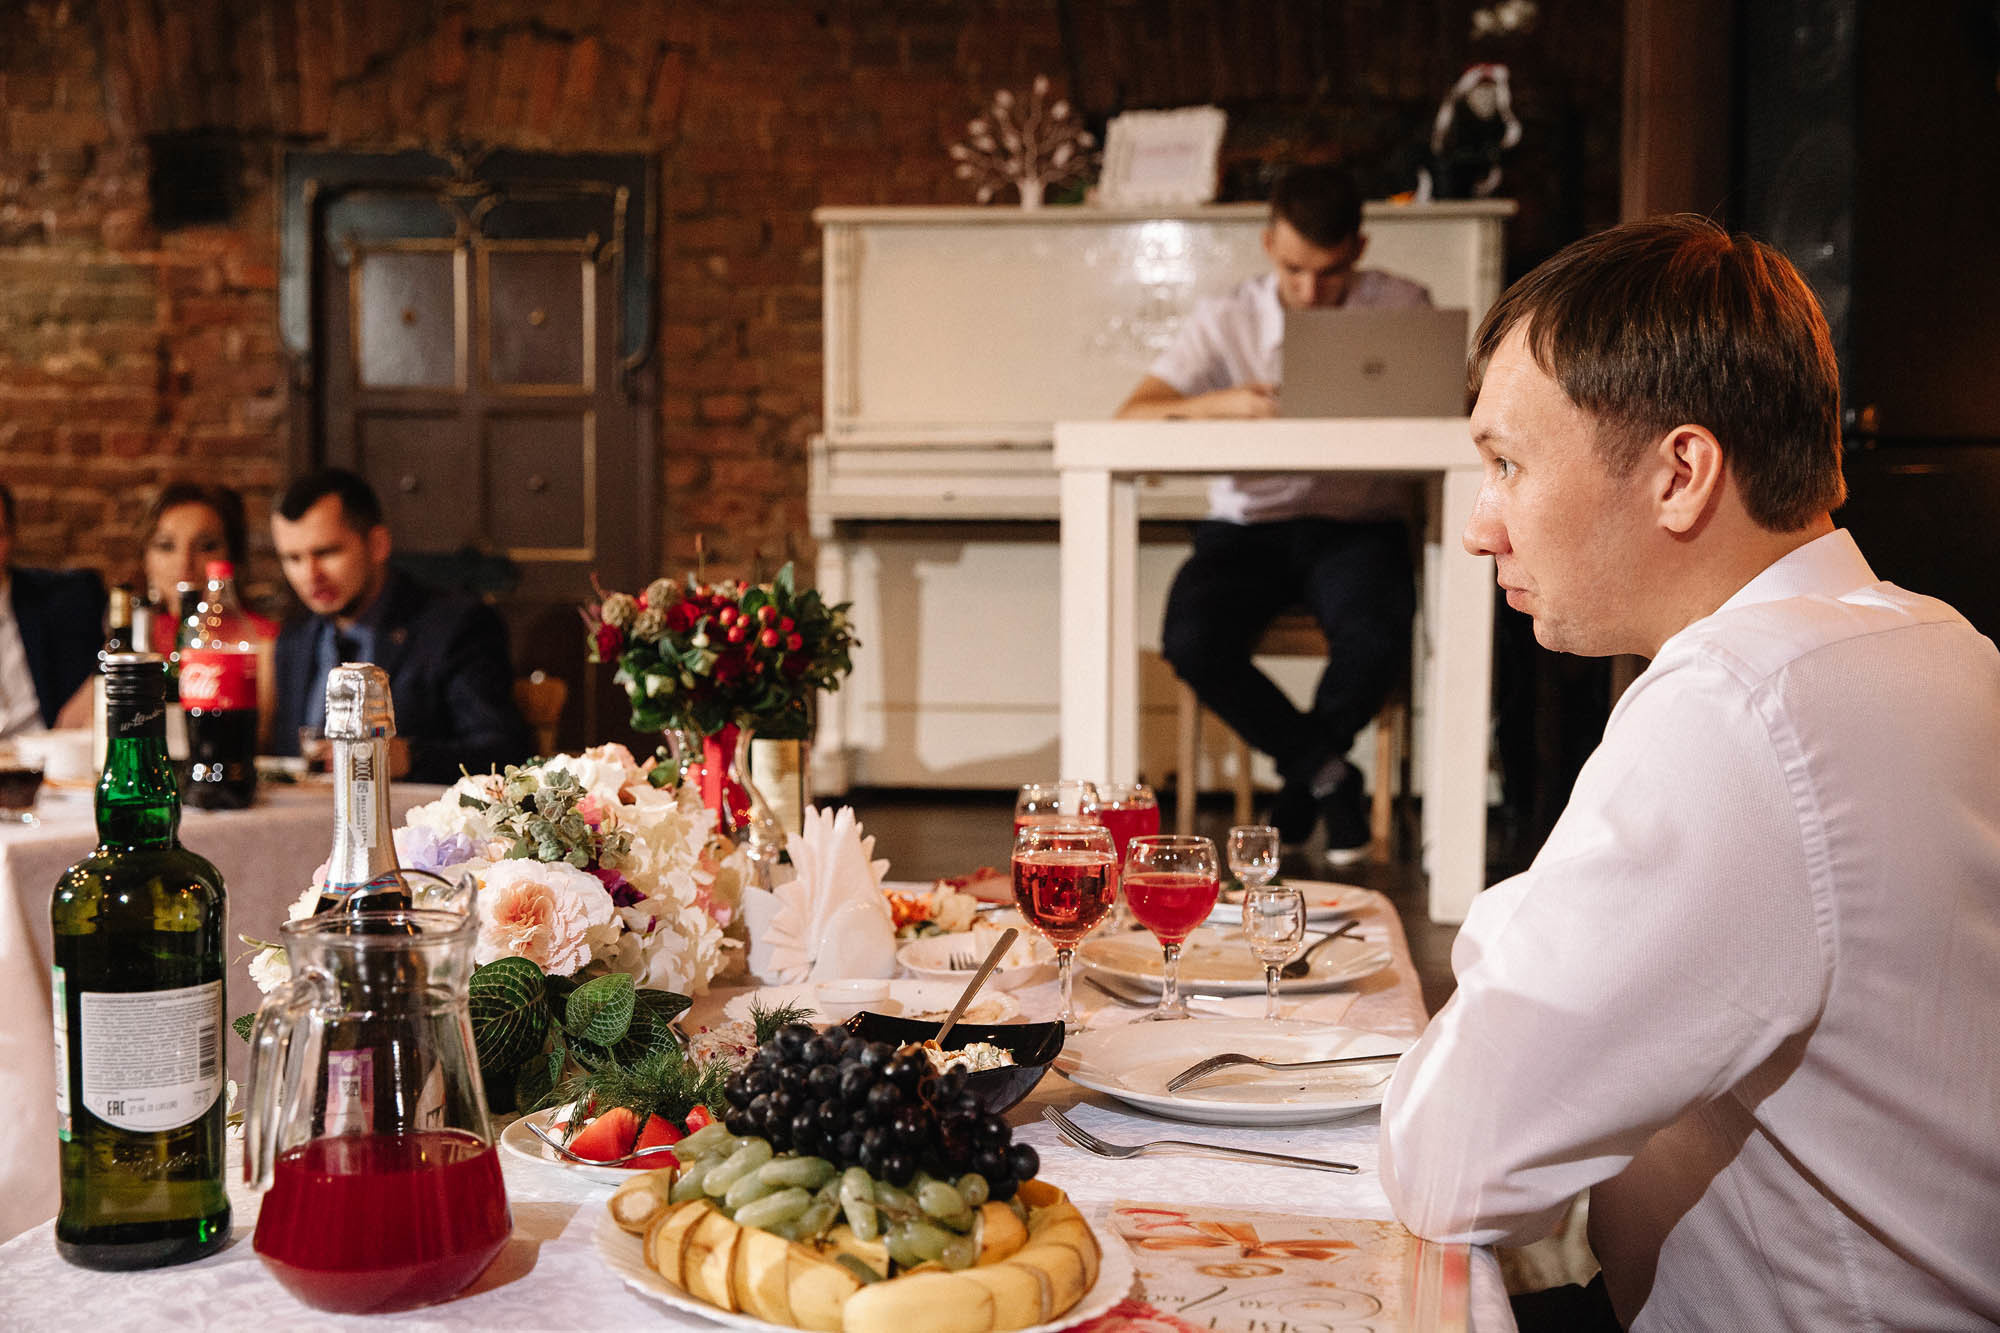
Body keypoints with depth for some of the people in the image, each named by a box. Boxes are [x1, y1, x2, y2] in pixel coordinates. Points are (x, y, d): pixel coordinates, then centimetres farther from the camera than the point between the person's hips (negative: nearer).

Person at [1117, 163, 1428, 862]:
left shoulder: (1401, 307, 1)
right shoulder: (1225, 321, -1)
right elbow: (1131, 420, -10)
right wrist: (1223, 403, -29)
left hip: (1356, 522, -1)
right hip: (1248, 523, 1)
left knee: (1376, 640, -32)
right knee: (1192, 641, -28)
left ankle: (1302, 775, 2)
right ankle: (1327, 773, -4)